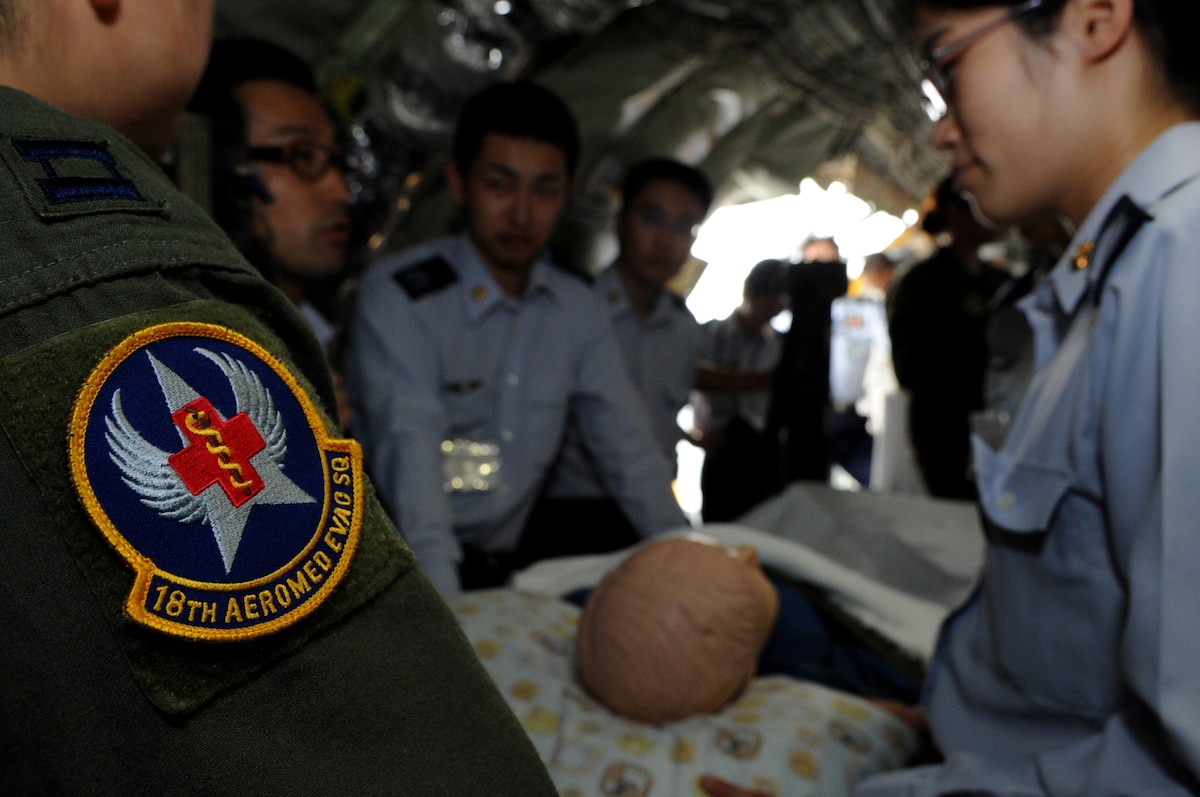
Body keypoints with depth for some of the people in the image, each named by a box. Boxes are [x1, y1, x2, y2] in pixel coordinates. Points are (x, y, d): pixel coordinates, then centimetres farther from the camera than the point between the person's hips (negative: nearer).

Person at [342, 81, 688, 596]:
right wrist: (442, 612, -34)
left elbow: (628, 447, 4)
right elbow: (410, 453, -23)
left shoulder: (578, 309, 4)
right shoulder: (396, 298, -12)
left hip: (505, 569, 5)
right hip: (405, 576, -5)